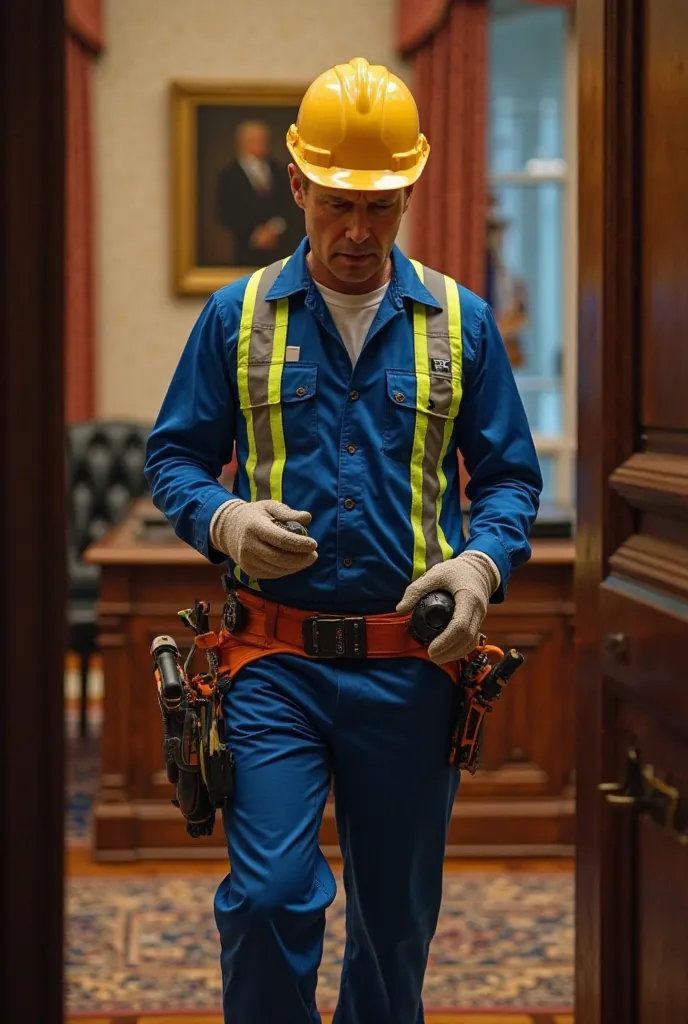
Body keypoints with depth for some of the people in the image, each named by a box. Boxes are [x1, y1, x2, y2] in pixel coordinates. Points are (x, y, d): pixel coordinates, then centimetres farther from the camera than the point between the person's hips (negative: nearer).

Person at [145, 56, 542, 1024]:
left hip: (411, 670, 1)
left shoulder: (459, 321, 6)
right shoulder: (237, 316, 4)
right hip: (276, 661, -1)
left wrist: (482, 562, -12)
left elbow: (511, 475, 9)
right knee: (270, 897, -13)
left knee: (396, 923, 12)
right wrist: (225, 519, -14)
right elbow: (174, 457, 8)